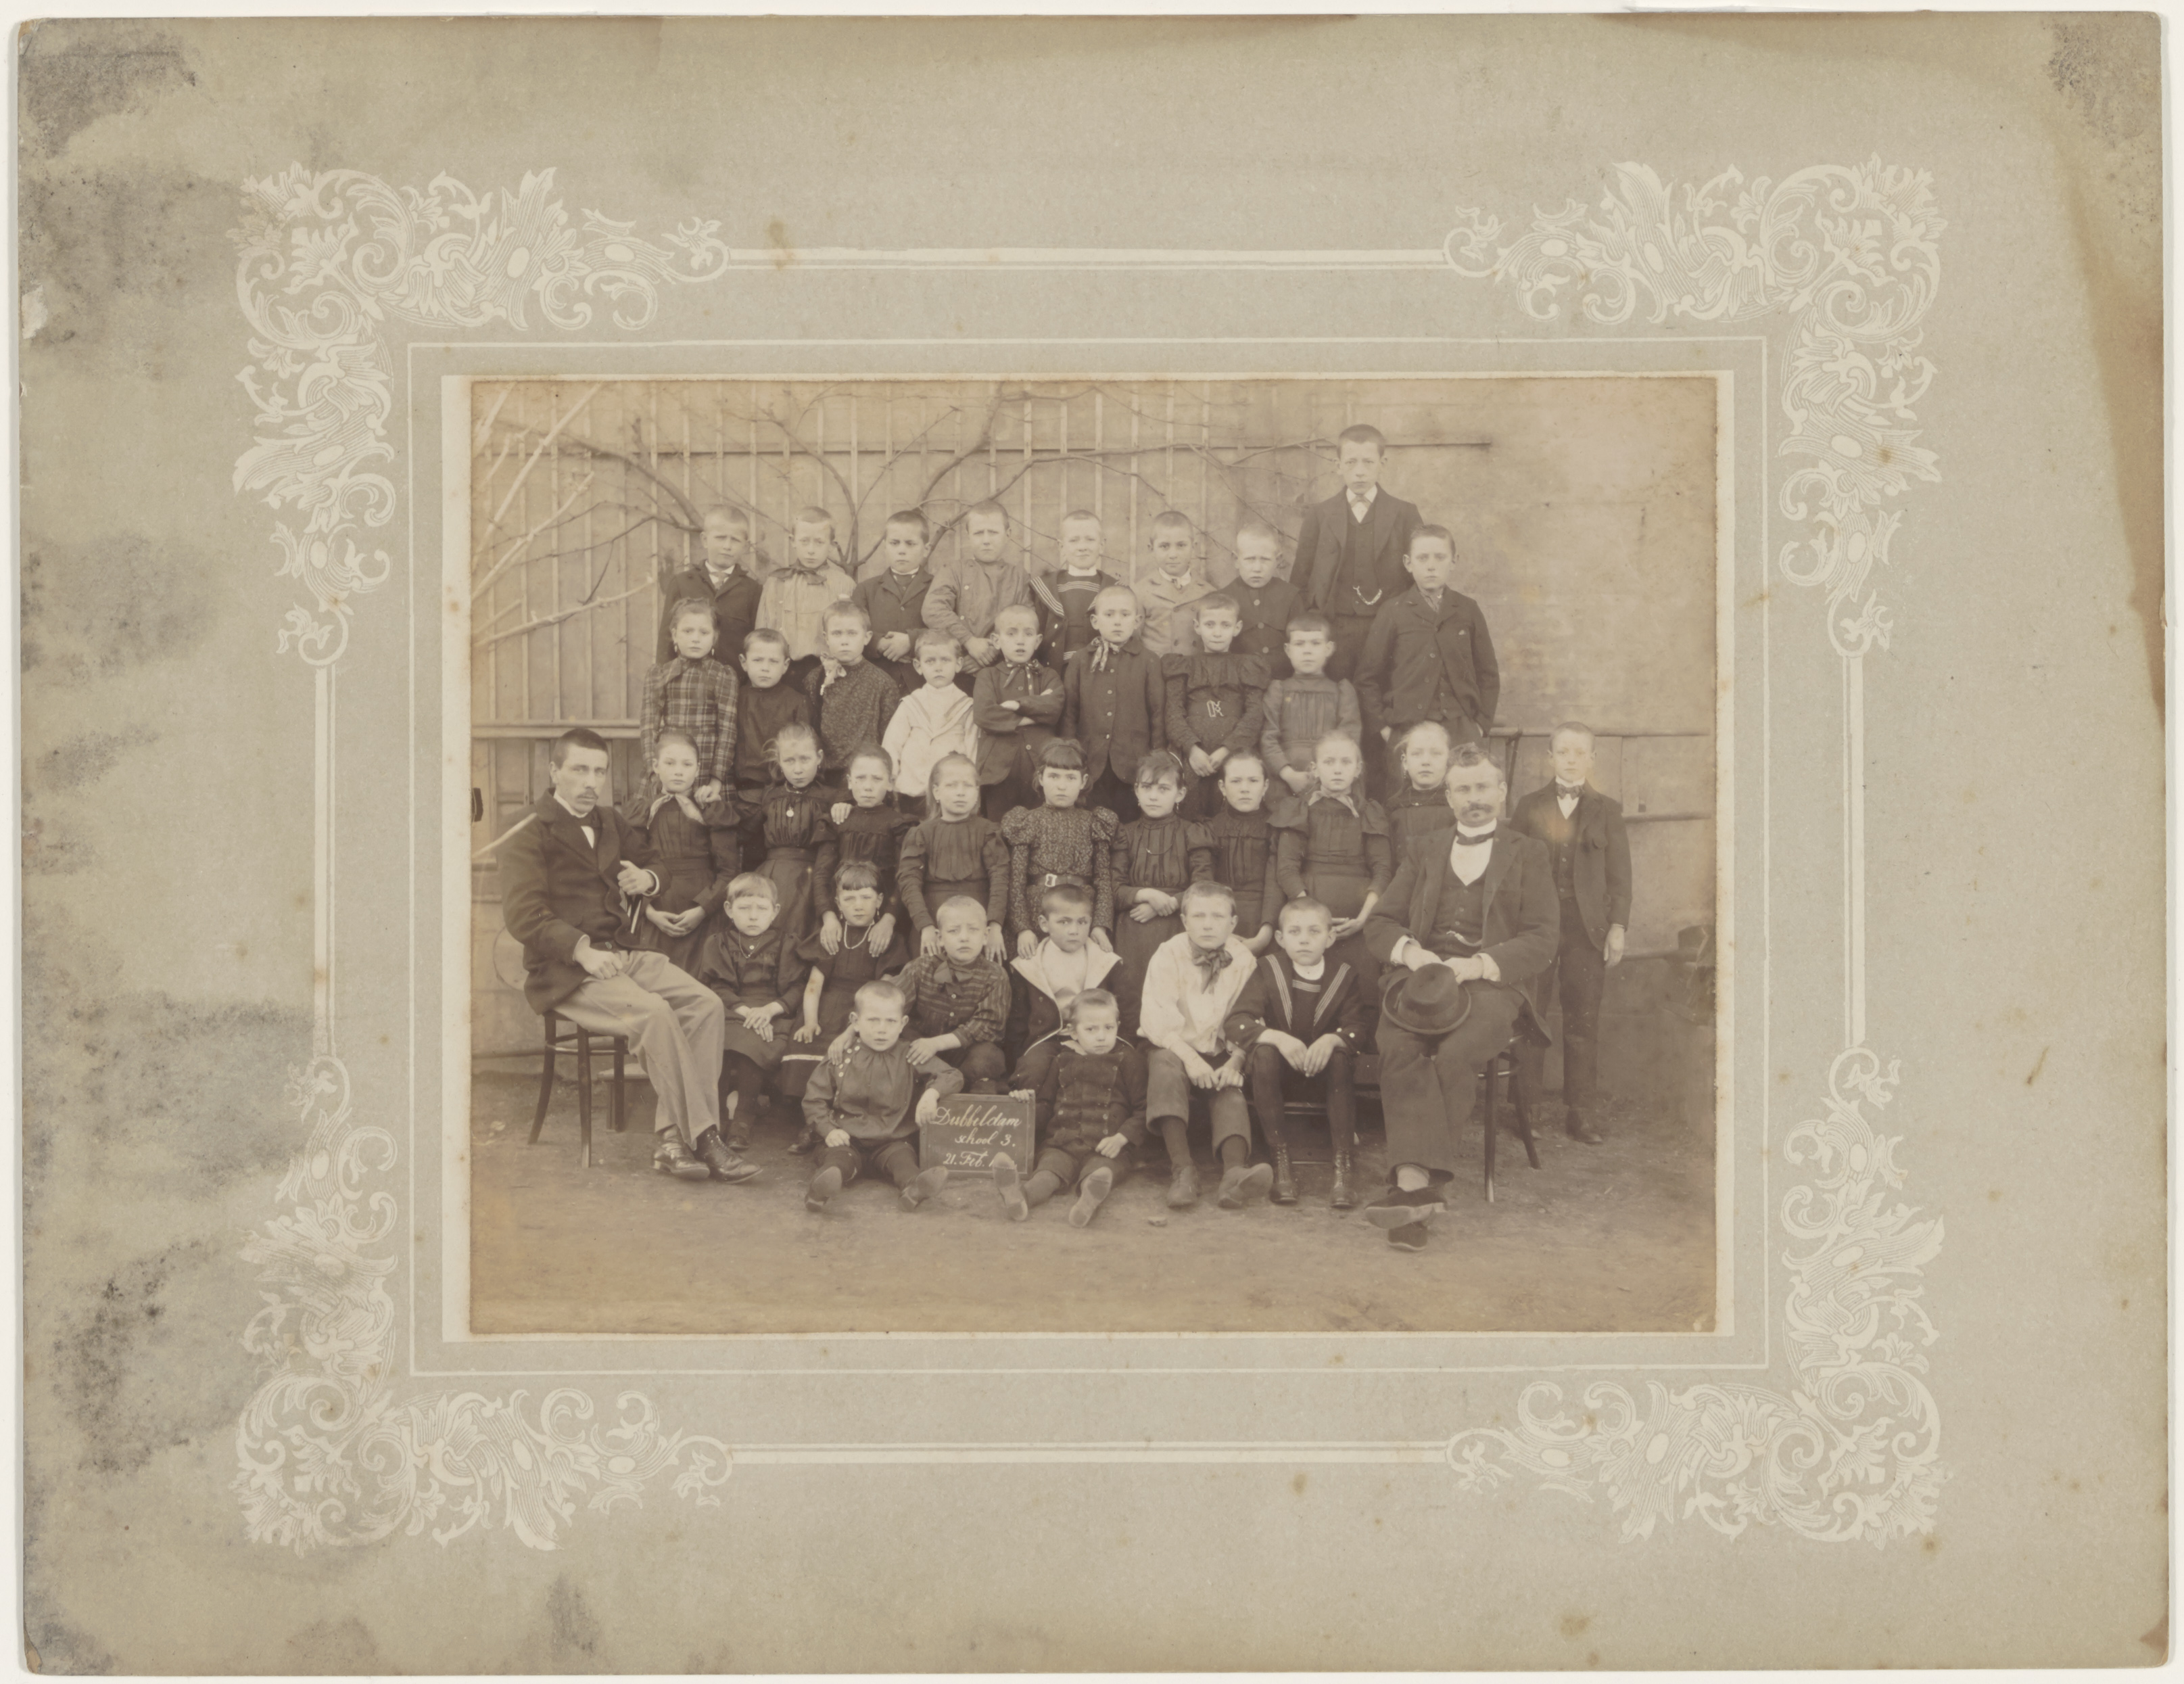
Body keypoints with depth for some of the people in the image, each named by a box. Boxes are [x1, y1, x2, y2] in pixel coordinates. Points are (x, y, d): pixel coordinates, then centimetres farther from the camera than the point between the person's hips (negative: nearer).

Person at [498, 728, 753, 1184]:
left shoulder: (608, 823, 20)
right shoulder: (530, 834, -3)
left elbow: (649, 857, 38)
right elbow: (523, 915, -14)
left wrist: (647, 878, 12)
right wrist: (583, 950, -27)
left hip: (623, 954, 7)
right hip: (565, 973, -7)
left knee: (705, 1003, -19)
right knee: (653, 1011, -32)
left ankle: (673, 1137, -21)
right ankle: (701, 1137, -25)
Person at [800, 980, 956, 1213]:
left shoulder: (910, 1058, 7)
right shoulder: (839, 1059, 7)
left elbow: (951, 1077, 4)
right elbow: (814, 1099, 10)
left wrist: (932, 1093, -18)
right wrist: (828, 1130, -6)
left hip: (892, 1140, 1)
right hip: (849, 1139, -1)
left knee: (902, 1157, -31)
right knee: (838, 1158, -32)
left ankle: (913, 1187, -61)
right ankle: (821, 1188, -63)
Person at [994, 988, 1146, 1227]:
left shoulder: (1127, 1060, 12)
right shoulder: (1062, 1060, 20)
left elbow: (1143, 1109, 8)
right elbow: (1046, 1103, 29)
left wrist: (1121, 1138, -8)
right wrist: (1029, 1102, 5)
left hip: (1105, 1148, -1)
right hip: (1061, 1143, 2)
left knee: (1101, 1169, -36)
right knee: (1051, 1166, -32)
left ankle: (1091, 1197, -72)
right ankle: (1020, 1197, -65)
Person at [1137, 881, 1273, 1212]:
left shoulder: (1243, 960, 0)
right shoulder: (1168, 956, -6)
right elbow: (1157, 1018, -15)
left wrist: (1235, 1062, -24)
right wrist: (1190, 1057, -30)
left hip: (1220, 1052, 2)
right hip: (1173, 1047, -1)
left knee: (1231, 1088, -29)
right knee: (1165, 1067, -34)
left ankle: (1235, 1172, -51)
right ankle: (1182, 1169, -43)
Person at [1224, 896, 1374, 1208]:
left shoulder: (1345, 977, -1)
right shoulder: (1268, 971, -2)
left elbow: (1362, 1028, -13)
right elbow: (1236, 1023, -14)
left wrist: (1332, 1039, -35)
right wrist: (1278, 1038, -32)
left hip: (1323, 1074, 0)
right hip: (1279, 1073, 0)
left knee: (1341, 1059, -31)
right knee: (1263, 1053, -31)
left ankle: (1343, 1168, -31)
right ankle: (1281, 1165, -30)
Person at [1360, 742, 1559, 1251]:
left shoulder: (1527, 854, 18)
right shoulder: (1424, 852, 28)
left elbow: (1543, 938, 6)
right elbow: (1380, 923, 21)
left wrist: (1476, 965, -10)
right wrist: (1410, 952, -3)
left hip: (1491, 984, -2)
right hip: (1425, 977, 2)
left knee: (1455, 1055, -35)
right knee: (1398, 1051, -32)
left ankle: (1412, 1181, -35)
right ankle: (1419, 1181, -42)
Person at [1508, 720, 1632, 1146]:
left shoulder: (1606, 811, 9)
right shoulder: (1530, 807, 9)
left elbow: (1619, 874, 7)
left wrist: (1618, 927, -2)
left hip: (1587, 928, 0)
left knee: (1583, 1022, 1)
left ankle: (1580, 1114, 6)